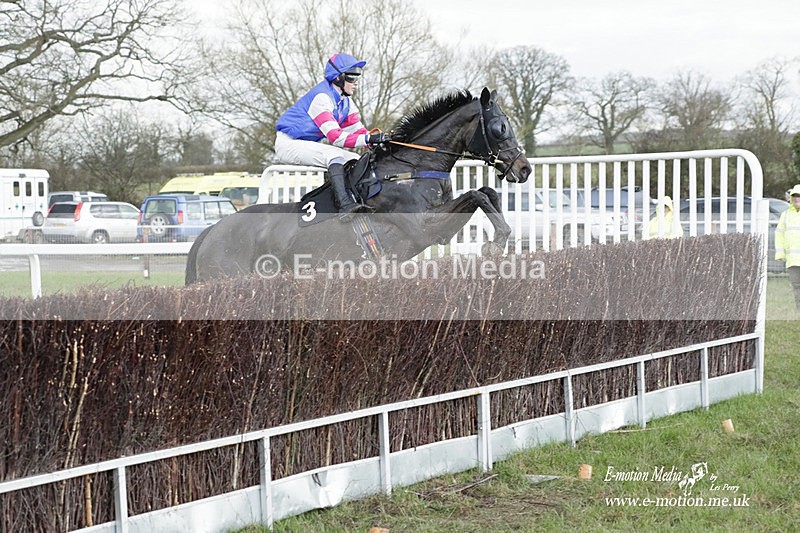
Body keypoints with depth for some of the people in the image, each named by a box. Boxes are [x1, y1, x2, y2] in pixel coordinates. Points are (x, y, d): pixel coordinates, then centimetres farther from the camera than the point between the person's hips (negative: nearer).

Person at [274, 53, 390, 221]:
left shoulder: (345, 101, 9)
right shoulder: (322, 96, -21)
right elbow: (334, 136, -29)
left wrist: (380, 140, -16)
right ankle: (344, 205, -47)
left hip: (311, 145, 10)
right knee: (335, 155, -32)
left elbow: (358, 130, 2)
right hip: (289, 144, -10)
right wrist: (369, 139, -36)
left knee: (357, 161, -1)